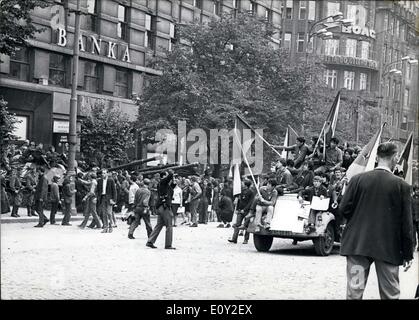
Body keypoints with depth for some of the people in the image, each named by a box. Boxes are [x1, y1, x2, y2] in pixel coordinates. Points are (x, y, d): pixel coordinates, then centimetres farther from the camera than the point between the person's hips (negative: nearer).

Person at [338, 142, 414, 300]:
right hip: (388, 249, -1)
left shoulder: (357, 179, -3)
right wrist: (408, 255, 2)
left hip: (357, 244, 1)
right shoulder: (401, 186, -6)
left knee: (354, 292, 4)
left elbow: (344, 209, -4)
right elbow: (406, 224, -4)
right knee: (390, 295, 9)